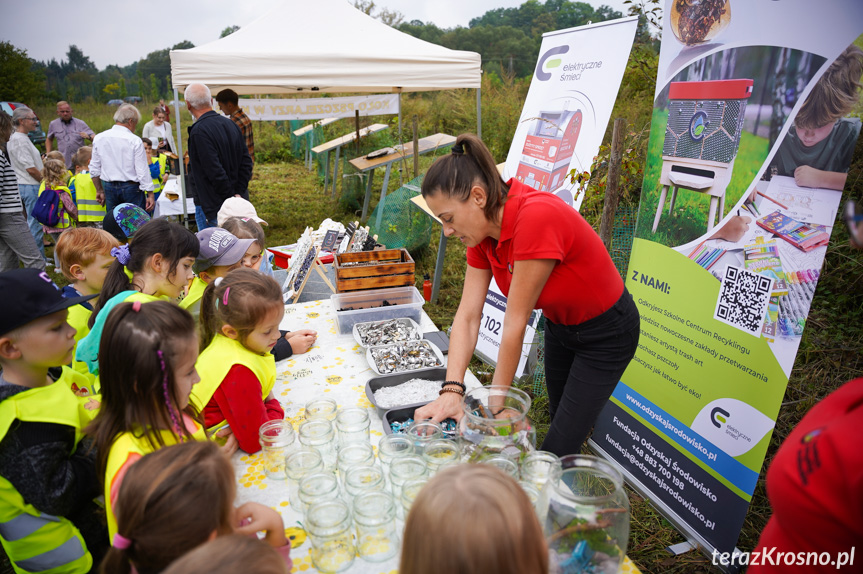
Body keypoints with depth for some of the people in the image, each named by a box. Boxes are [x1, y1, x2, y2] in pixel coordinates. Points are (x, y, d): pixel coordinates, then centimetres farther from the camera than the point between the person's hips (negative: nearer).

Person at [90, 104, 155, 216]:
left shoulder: (98, 138, 5)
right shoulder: (135, 141, -11)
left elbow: (94, 169, 10)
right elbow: (143, 171, -11)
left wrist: (99, 190, 20)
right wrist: (150, 194, -6)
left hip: (109, 187, 5)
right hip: (131, 188, -5)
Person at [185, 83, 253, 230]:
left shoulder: (199, 131, -18)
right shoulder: (230, 124, 6)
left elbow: (215, 172, -23)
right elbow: (246, 161, 5)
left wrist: (230, 196, -13)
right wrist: (238, 193, 1)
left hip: (212, 206, -8)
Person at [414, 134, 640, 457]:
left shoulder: (536, 217, -37)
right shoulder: (484, 231, -12)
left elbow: (515, 323, -32)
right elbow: (468, 316, -14)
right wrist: (452, 391, -25)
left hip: (605, 333, -7)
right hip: (560, 324, 7)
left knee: (558, 451, -1)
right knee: (559, 417, 24)